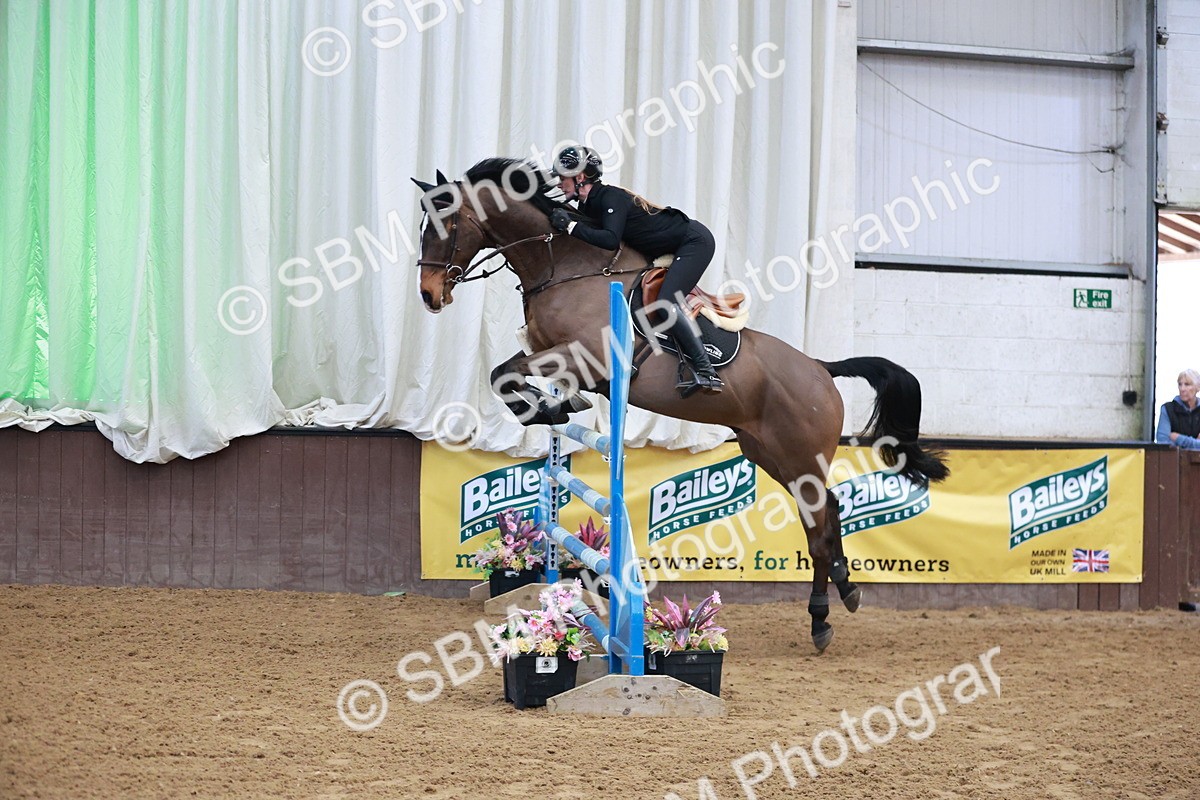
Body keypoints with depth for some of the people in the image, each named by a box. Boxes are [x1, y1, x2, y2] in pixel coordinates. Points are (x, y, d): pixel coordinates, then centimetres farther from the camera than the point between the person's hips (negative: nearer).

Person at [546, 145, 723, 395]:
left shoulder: (611, 197, -21)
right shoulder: (590, 205, 7)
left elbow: (611, 240, -34)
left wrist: (570, 225, -29)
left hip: (695, 241, -11)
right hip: (672, 251, 11)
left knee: (666, 304, -22)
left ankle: (706, 371, -25)